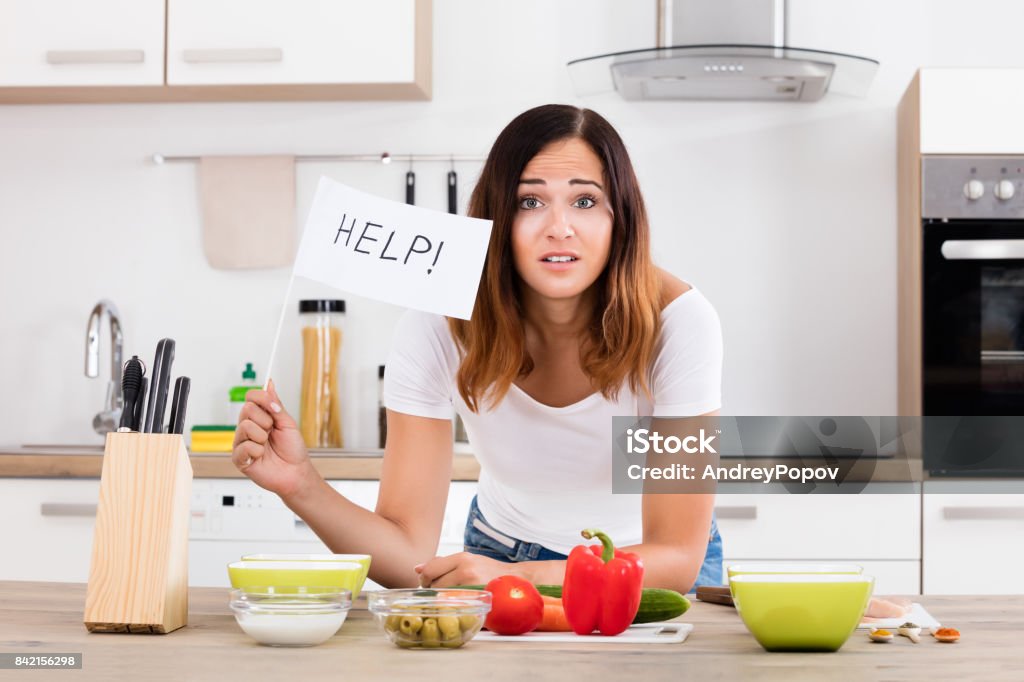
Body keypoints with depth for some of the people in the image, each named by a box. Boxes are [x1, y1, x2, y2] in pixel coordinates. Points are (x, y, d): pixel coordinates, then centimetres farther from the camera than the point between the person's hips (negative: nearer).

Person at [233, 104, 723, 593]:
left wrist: (517, 577, -41)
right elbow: (410, 557, -20)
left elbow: (677, 556, -25)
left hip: (648, 567, 1)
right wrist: (301, 485, -39)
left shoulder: (675, 319, -25)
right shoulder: (440, 324, -21)